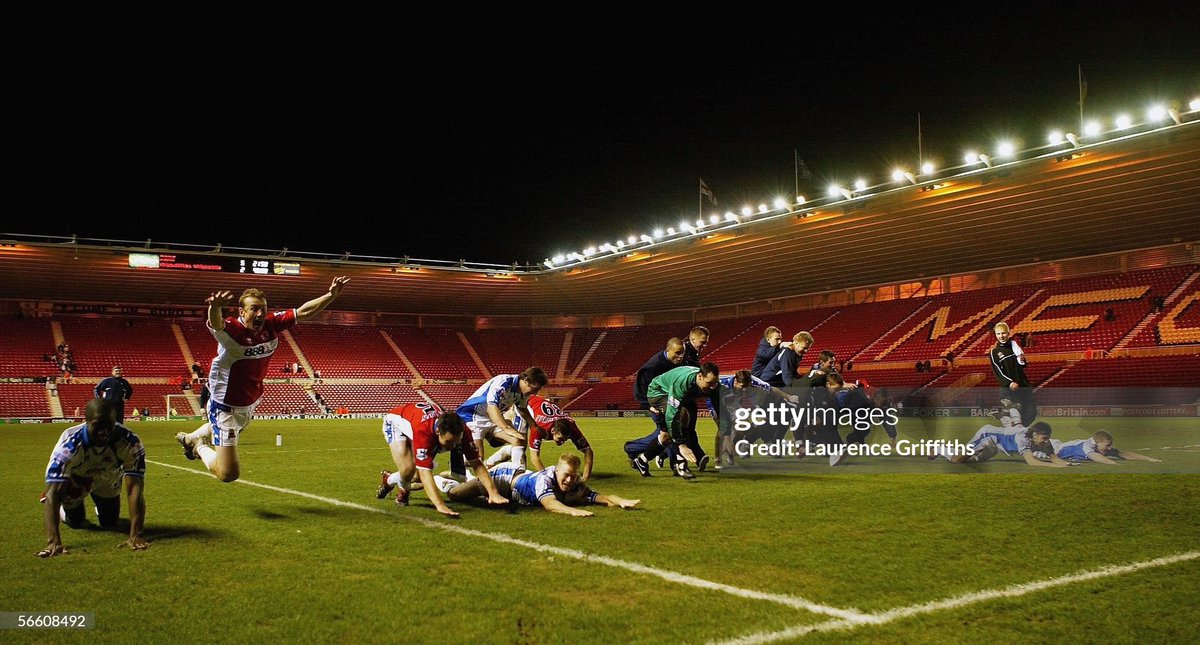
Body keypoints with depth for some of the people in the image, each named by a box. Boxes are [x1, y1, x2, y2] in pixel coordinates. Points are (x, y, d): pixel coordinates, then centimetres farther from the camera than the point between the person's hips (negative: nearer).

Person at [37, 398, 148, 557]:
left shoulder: (130, 442, -39)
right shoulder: (69, 444, -43)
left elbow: (135, 489, -40)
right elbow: (53, 493, -46)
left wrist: (135, 536, -48)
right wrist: (53, 541, -57)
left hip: (108, 479, 2)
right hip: (75, 480, -1)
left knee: (110, 523, 17)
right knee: (76, 523, 16)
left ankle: (101, 507, 48)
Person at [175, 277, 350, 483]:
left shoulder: (271, 324, -13)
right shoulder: (231, 330, -29)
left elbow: (303, 312, -6)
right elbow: (216, 323, -51)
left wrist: (331, 295, -17)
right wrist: (215, 307, -74)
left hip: (250, 405, 7)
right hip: (225, 407, -7)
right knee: (229, 474, -8)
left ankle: (190, 438, 65)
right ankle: (200, 448, 20)